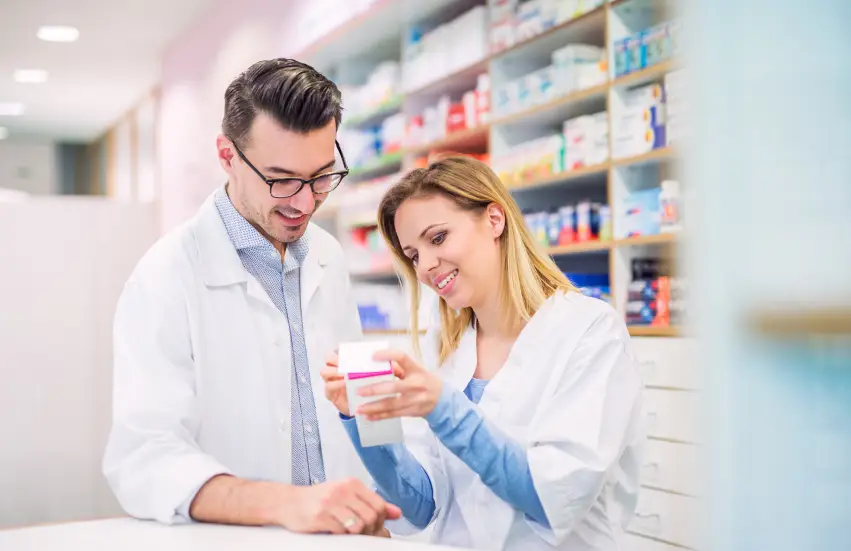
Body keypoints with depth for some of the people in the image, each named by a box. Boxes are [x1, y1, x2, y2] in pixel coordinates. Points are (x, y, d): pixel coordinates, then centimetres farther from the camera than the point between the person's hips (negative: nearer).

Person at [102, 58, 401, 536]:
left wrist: (368, 516, 1)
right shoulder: (166, 278, -12)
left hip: (341, 534, 5)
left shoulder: (328, 257, 6)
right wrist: (285, 503, -32)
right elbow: (144, 459, -19)